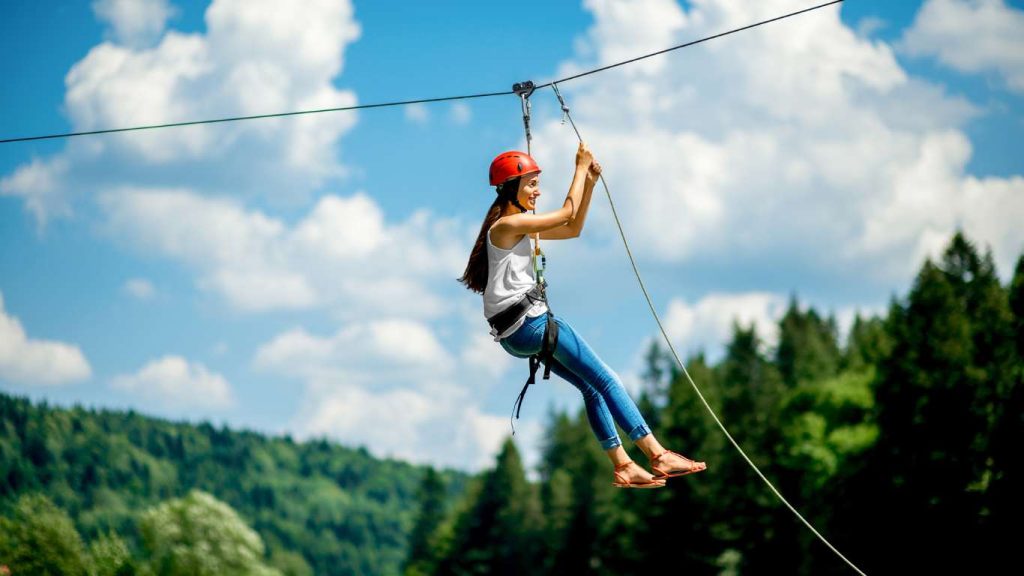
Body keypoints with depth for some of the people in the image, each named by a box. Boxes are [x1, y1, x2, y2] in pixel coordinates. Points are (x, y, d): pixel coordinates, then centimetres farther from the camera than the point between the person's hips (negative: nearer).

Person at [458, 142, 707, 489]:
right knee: (605, 380, -10)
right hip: (528, 322, -10)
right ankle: (658, 456, -12)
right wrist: (580, 169, 0)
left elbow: (573, 229, 23)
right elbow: (567, 214, -11)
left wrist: (590, 182, 15)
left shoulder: (521, 226, 18)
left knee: (592, 387, 9)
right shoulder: (507, 224, -12)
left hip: (519, 330, 10)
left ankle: (622, 466, 6)